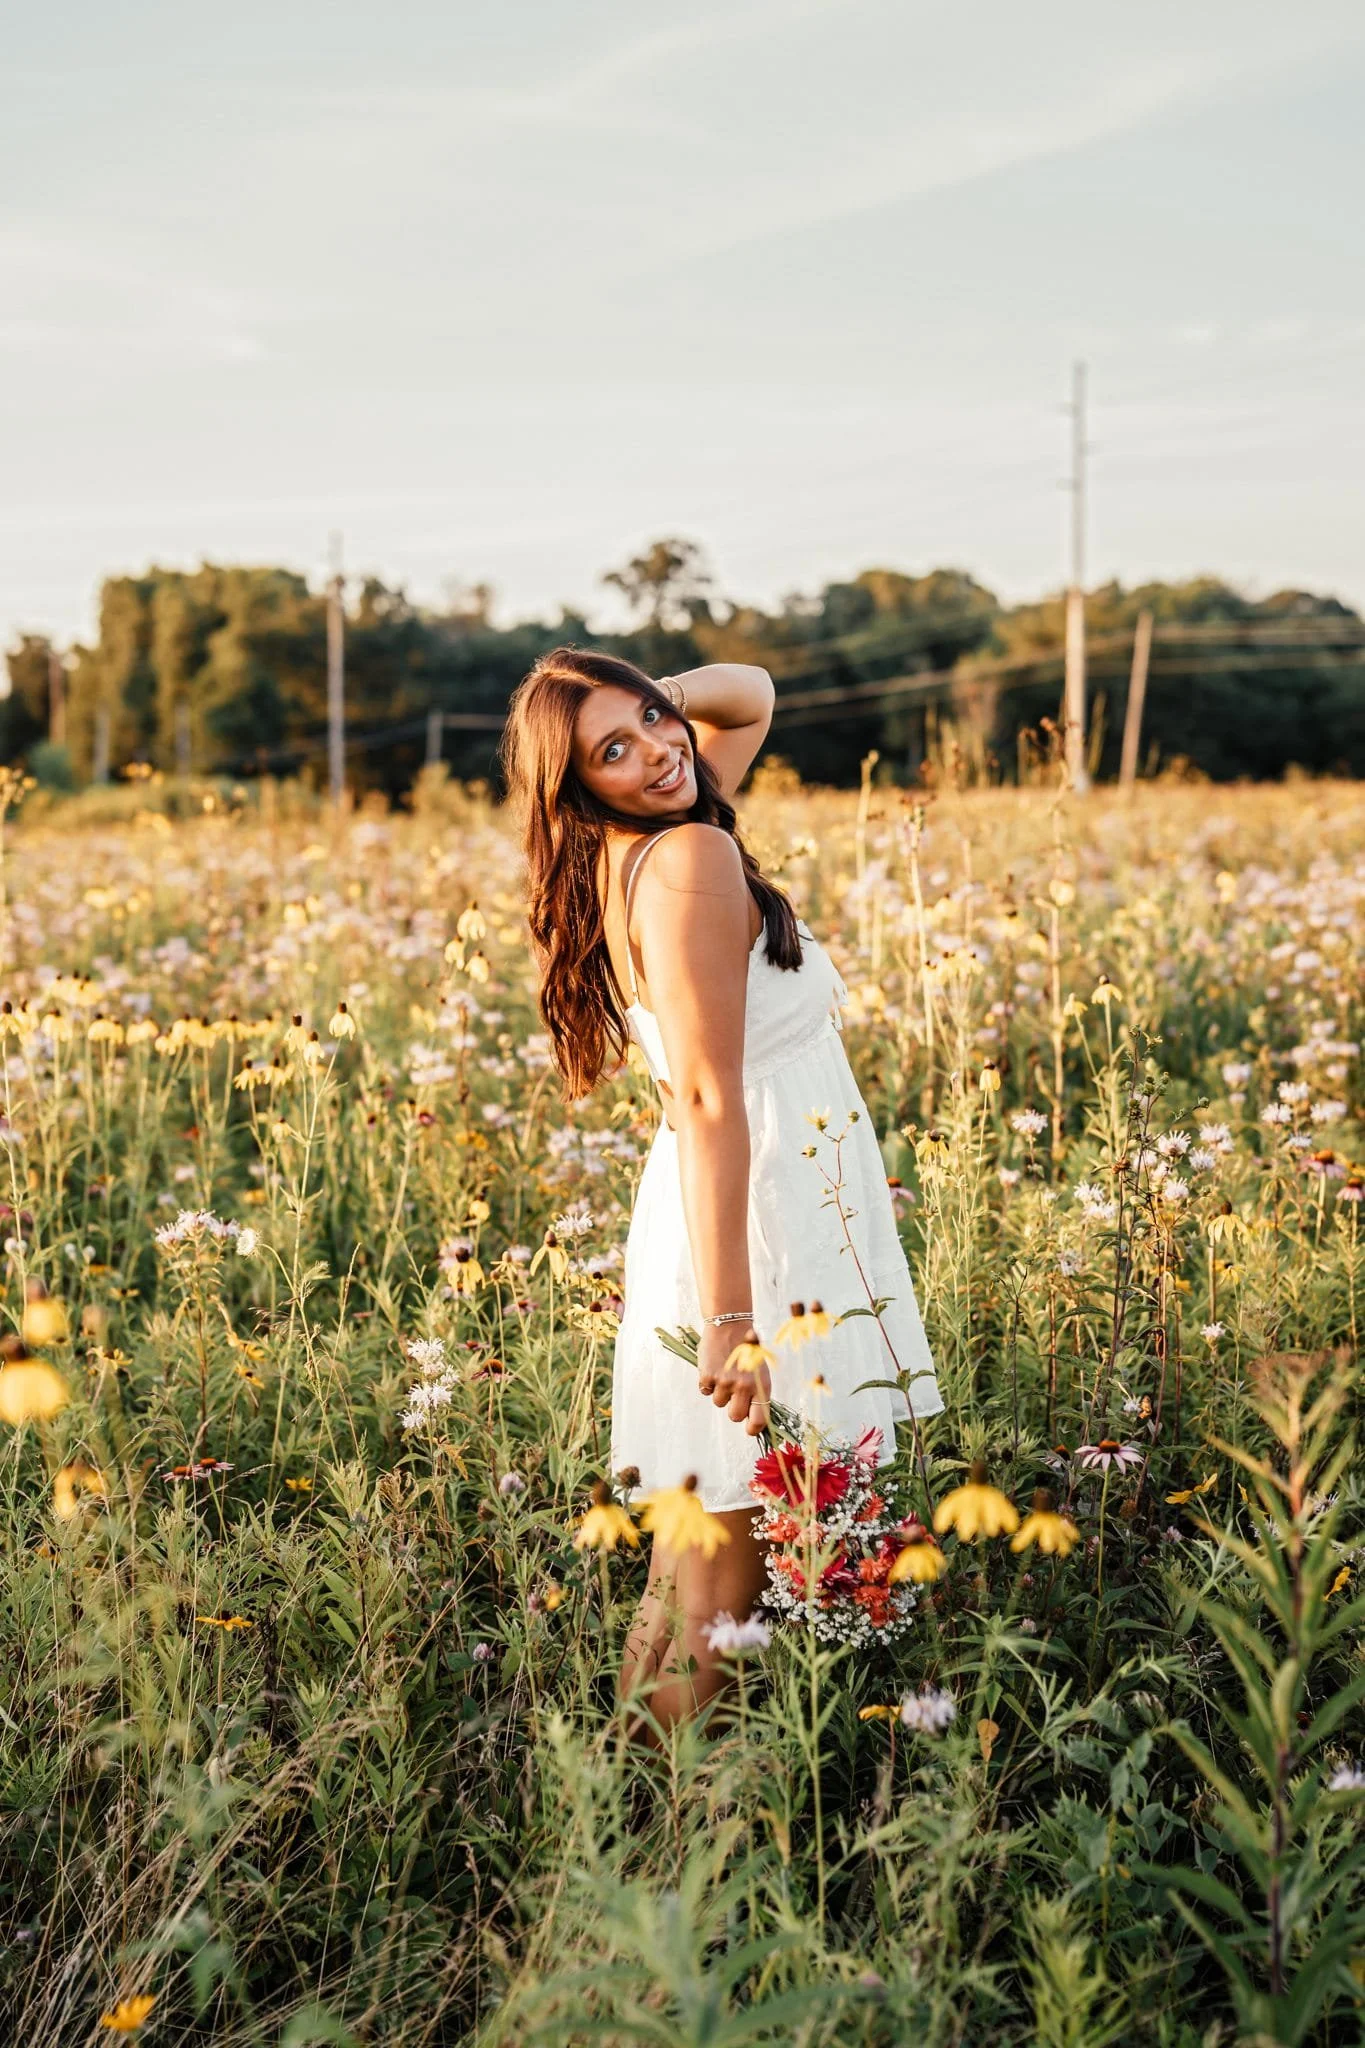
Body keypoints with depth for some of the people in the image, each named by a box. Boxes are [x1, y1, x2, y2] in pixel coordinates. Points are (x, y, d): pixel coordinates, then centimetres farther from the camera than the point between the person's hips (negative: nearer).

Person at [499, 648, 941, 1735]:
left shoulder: (636, 851, 10)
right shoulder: (690, 857, -17)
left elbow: (748, 694, 26)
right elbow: (708, 1099, -24)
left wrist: (655, 697, 5)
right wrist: (730, 1319, -27)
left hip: (731, 1212, 10)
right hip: (760, 1227, -10)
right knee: (724, 1578, -2)